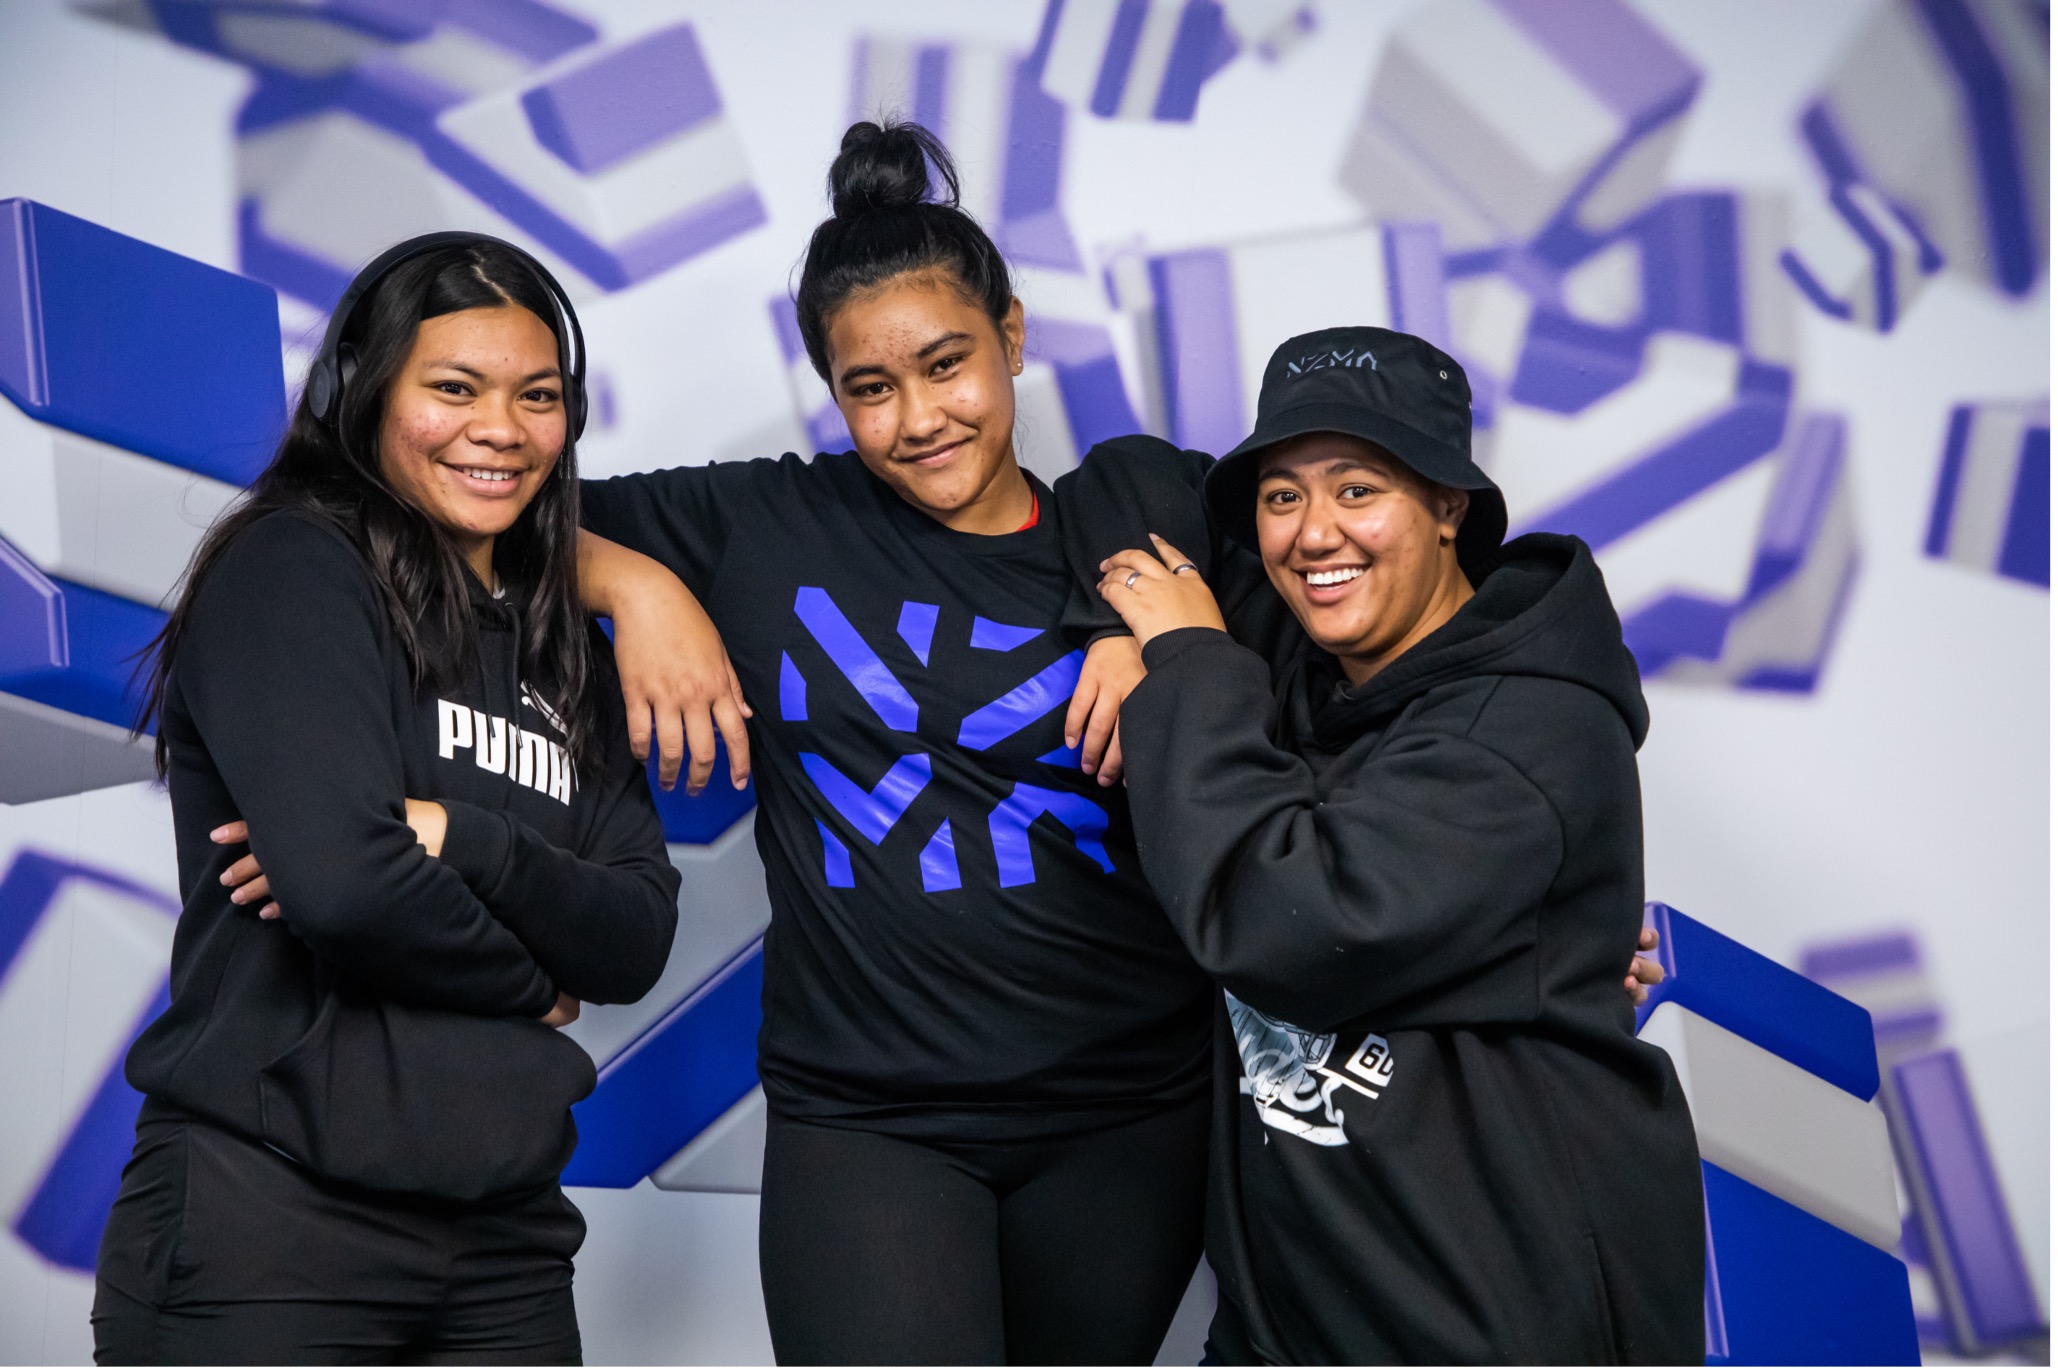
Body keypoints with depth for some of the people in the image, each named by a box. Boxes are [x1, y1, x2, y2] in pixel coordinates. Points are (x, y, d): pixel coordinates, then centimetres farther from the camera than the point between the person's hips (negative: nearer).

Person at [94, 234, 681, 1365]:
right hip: (270, 1225, -6)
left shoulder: (562, 648, 14)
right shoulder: (294, 570, -6)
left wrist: (460, 838, -13)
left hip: (507, 1236, 6)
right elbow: (343, 879, -20)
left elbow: (639, 940, 4)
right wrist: (538, 985, -3)